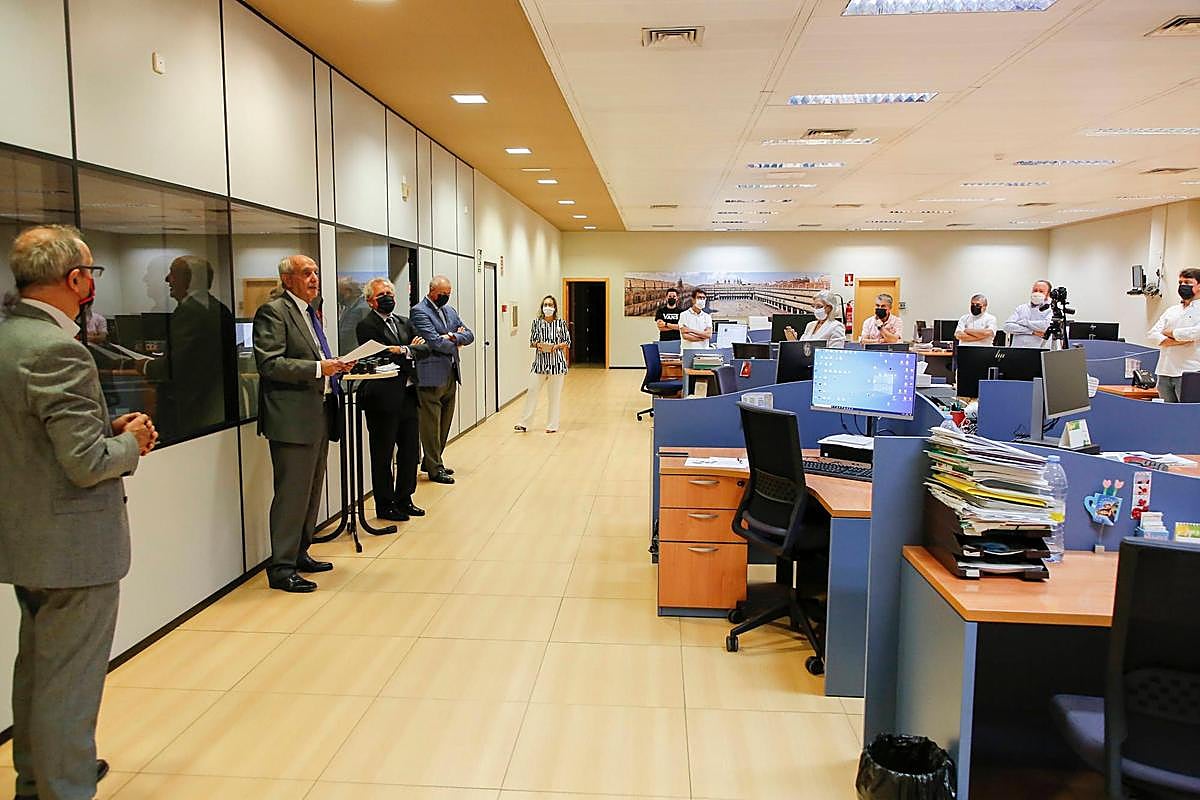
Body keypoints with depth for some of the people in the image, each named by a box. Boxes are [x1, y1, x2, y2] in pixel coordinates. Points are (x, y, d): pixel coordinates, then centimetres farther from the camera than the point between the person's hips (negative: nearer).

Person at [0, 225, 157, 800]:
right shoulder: (57, 350, -24)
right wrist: (130, 443, -7)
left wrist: (110, 429, 6)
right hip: (71, 542, -10)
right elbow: (87, 463, -26)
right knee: (70, 680, 4)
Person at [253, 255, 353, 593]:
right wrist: (318, 368, -23)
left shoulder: (311, 311, 18)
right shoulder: (273, 312, -10)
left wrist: (335, 365, 8)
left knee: (312, 491, 16)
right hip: (293, 416, -9)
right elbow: (269, 364, -19)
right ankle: (281, 567, 5)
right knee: (292, 493, -5)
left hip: (320, 412, 10)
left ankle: (300, 553, 29)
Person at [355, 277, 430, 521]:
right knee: (383, 455, 5)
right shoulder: (366, 326, -7)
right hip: (384, 398, -7)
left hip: (408, 395, 7)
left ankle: (404, 499, 27)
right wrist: (409, 351, -10)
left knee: (411, 450, 13)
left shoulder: (404, 323, 15)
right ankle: (385, 505, 16)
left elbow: (425, 349, 4)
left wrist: (405, 351, -14)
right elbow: (379, 358, -19)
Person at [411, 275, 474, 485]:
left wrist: (453, 337, -9)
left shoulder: (450, 310, 16)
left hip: (451, 374, 8)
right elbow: (435, 342, -18)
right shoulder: (419, 311, -9)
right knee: (431, 424, -1)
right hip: (432, 376, -8)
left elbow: (469, 335, 11)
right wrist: (456, 343, -1)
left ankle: (431, 461, 28)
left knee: (444, 422, 14)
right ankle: (434, 468, 6)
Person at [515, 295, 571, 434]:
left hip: (556, 362, -1)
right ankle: (524, 423, 8)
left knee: (554, 395, 4)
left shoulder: (561, 323, 1)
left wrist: (557, 346, -13)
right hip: (540, 362, 1)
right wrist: (537, 345, -12)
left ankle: (552, 425, 13)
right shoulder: (537, 323, 5)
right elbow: (531, 341, 10)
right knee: (532, 392, 0)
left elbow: (567, 342, 4)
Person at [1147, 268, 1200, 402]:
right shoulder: (1171, 311, 18)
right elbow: (1152, 334, 7)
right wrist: (1177, 341, -10)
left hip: (1189, 373, -6)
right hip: (1165, 372, 6)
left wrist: (1170, 333, -2)